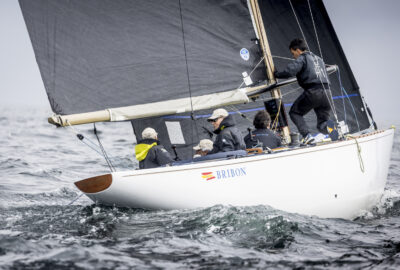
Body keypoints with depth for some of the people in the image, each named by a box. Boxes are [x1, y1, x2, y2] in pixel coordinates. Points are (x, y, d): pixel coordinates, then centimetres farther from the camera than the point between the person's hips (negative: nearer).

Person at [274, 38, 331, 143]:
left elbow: (289, 71, -12)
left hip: (312, 93, -7)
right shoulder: (318, 58, 26)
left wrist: (276, 74, 4)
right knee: (323, 123, 16)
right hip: (325, 92, 7)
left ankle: (307, 135, -9)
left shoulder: (302, 59, 3)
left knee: (295, 112, 9)